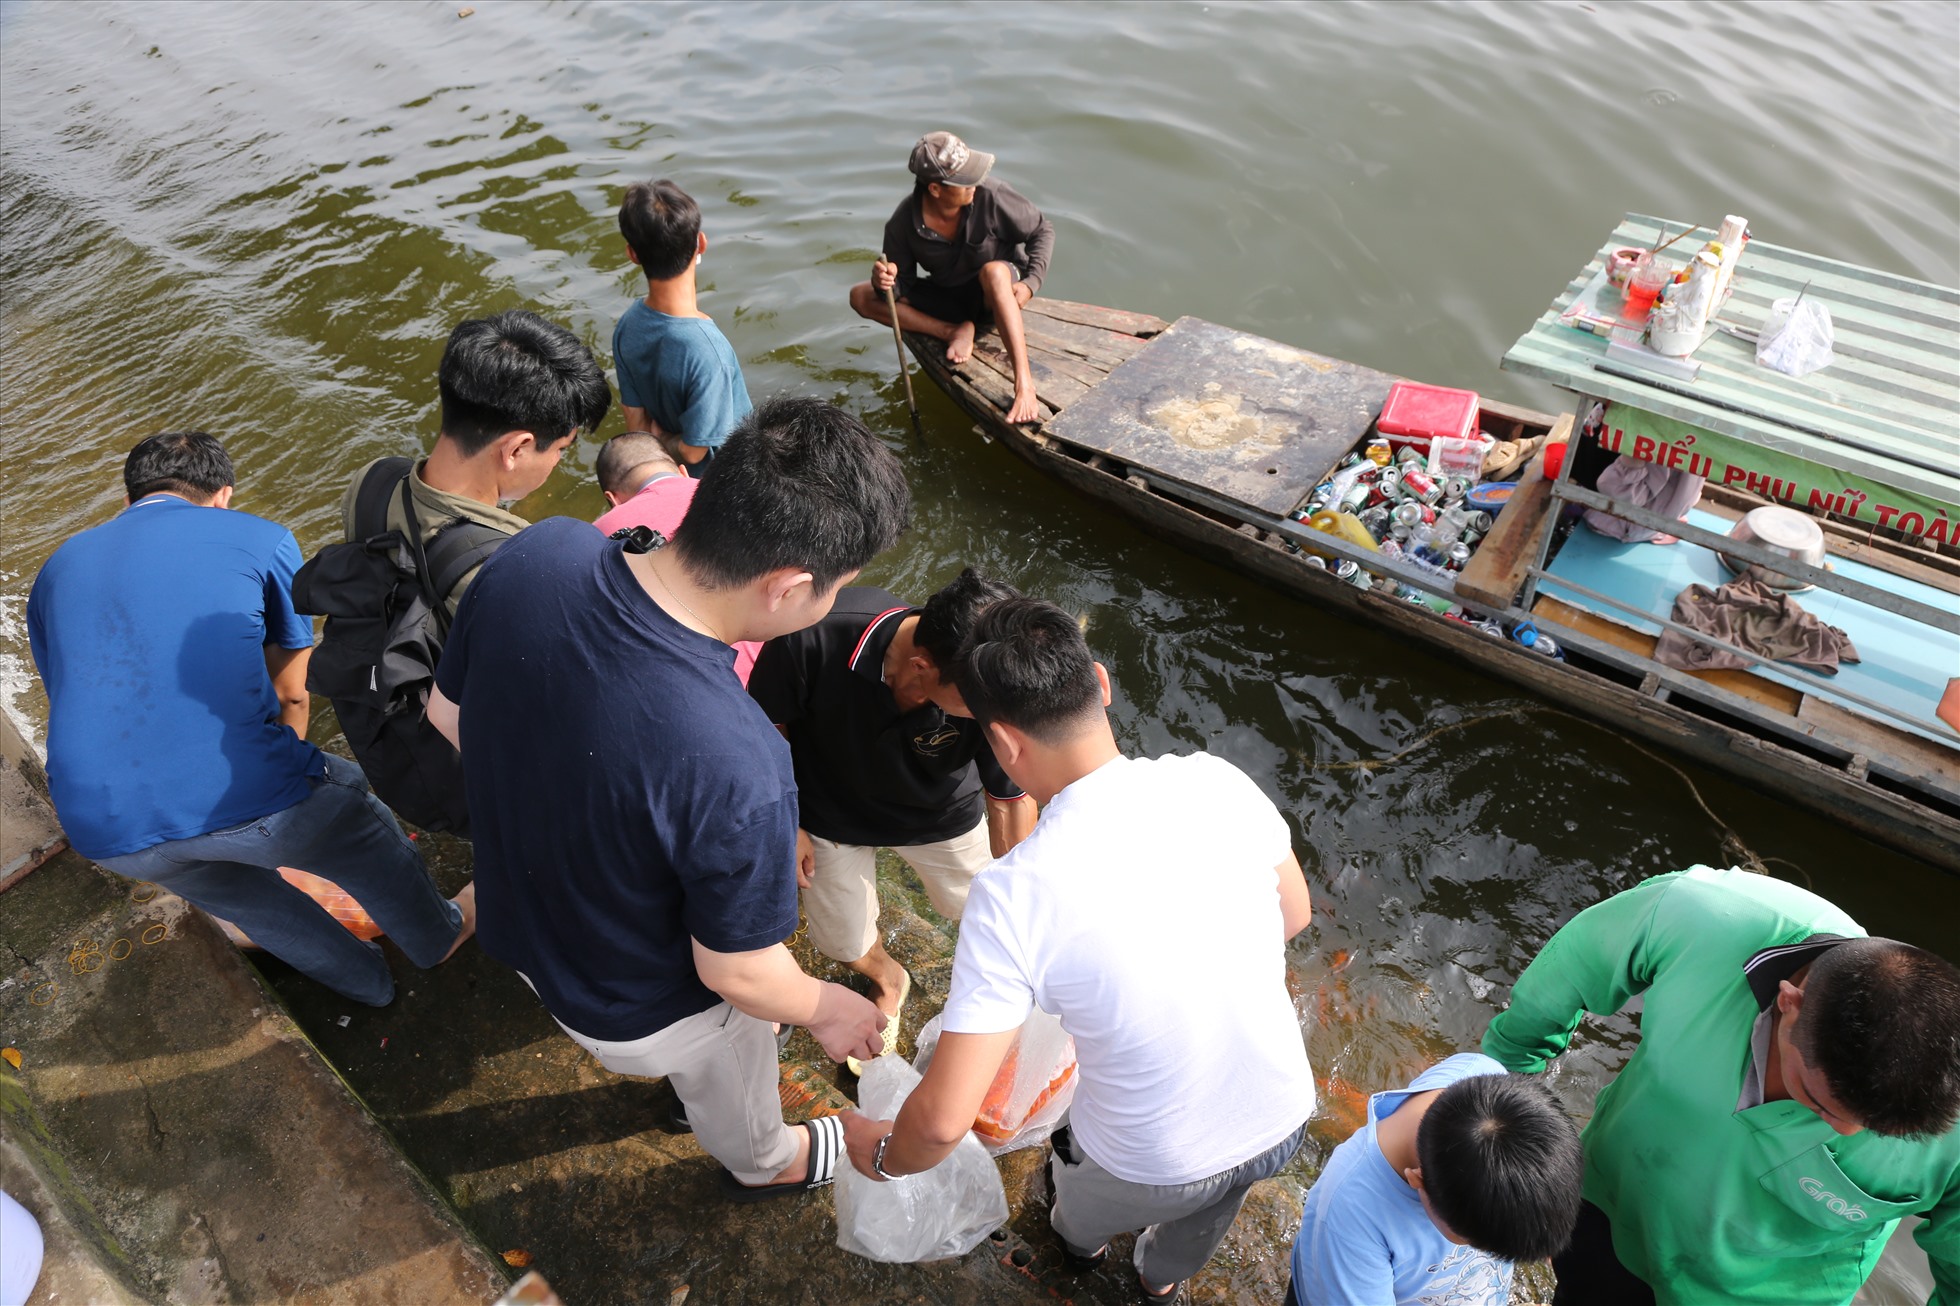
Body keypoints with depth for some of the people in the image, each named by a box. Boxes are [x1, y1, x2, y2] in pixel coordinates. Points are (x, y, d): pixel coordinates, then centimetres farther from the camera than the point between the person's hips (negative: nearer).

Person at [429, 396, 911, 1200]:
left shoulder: (536, 554, -27)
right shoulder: (737, 774, -45)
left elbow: (448, 712, -7)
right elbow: (741, 975, -26)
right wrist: (825, 1008, -5)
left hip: (519, 920, 5)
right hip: (636, 1010, -5)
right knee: (730, 1083, 32)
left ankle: (681, 1083, 72)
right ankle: (766, 1165, 65)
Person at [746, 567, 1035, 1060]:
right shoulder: (813, 638, -41)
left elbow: (1012, 800, -20)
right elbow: (767, 728, -19)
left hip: (942, 813, 0)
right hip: (833, 815, 0)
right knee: (846, 944, 17)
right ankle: (887, 981, 54)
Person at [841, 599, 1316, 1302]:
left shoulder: (1014, 894, -31)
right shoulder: (1217, 781, -20)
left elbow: (943, 1119, -25)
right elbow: (1293, 915, 0)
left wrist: (883, 1155, -3)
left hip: (1153, 1172, -3)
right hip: (1286, 1119, 3)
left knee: (1085, 1205, 36)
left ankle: (1081, 1239, 70)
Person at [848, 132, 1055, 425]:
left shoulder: (990, 195, -21)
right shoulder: (903, 222, -18)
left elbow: (1043, 230, -7)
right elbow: (903, 284, -7)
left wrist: (1030, 282, -20)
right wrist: (886, 284, -31)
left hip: (997, 292, -3)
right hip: (947, 299, 3)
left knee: (993, 271, -40)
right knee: (861, 297, -11)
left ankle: (1024, 384, -48)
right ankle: (956, 332, -21)